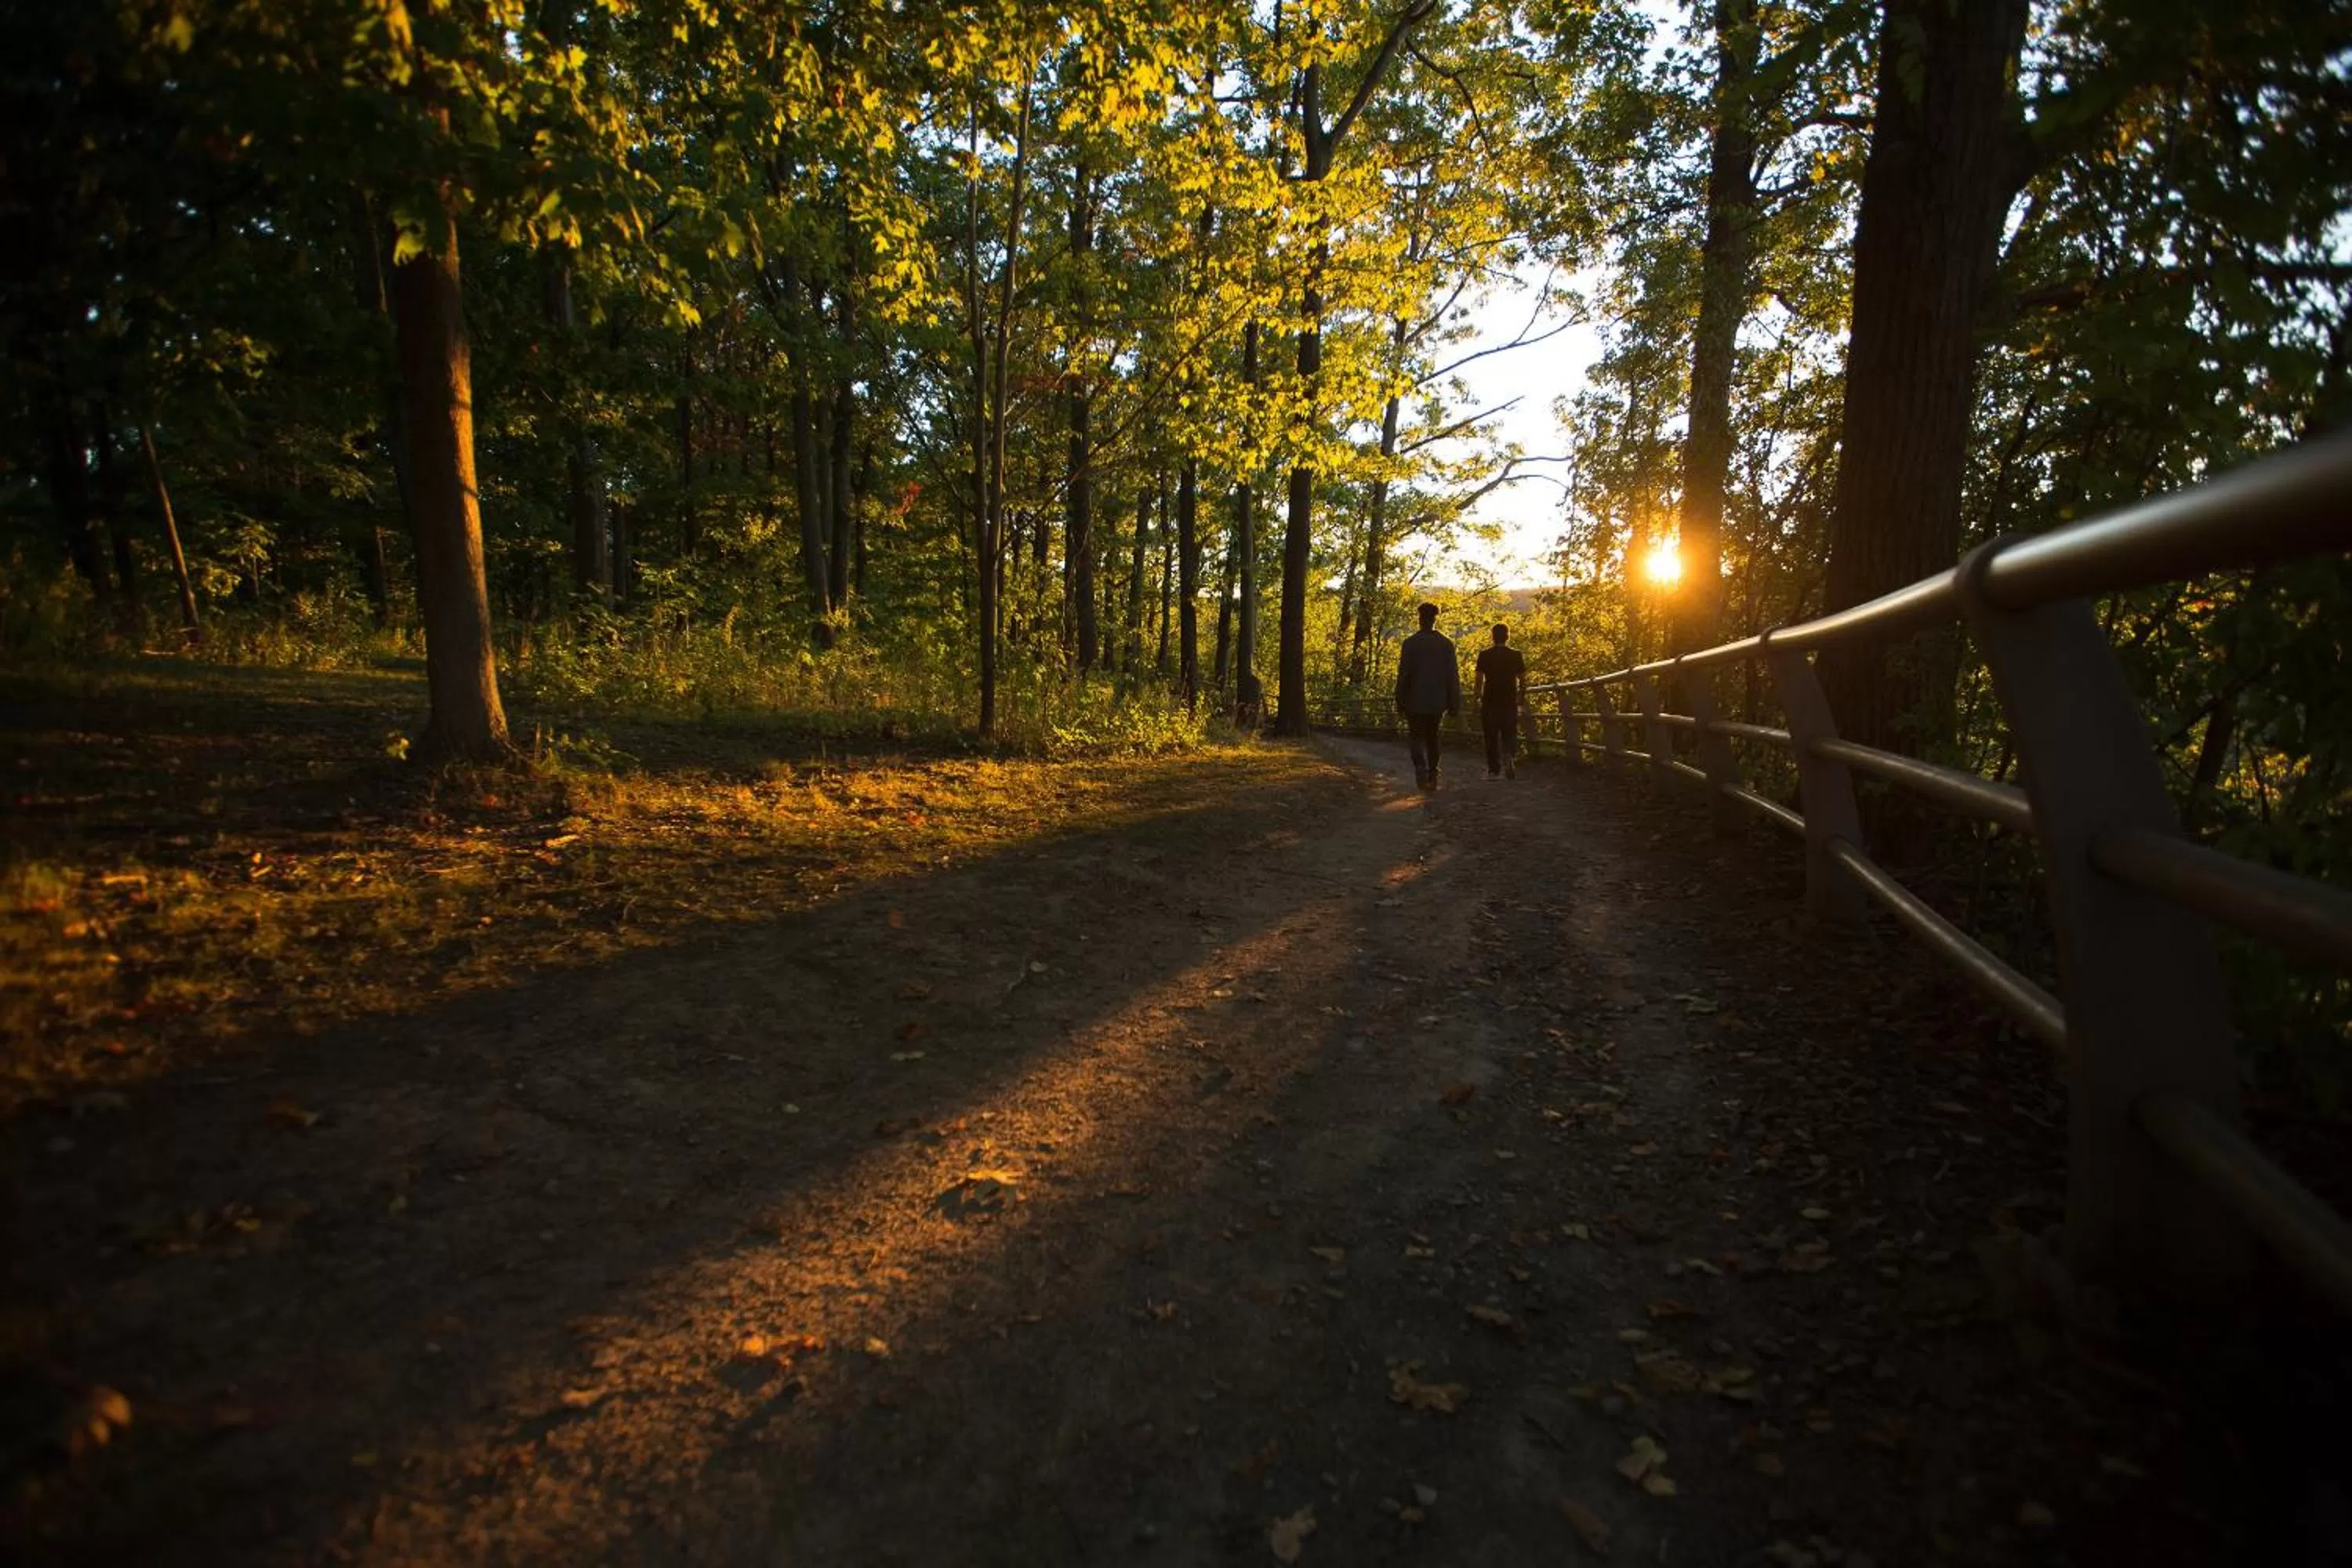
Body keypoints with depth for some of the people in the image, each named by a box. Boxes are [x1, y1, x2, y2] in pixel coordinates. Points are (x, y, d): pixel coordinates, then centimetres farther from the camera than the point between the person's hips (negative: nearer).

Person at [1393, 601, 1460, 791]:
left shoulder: (1410, 643, -8)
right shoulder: (1446, 643, 0)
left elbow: (1403, 673, -7)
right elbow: (1453, 675, 0)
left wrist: (1400, 701, 1)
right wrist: (1454, 704, 5)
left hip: (1415, 700, -3)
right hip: (1437, 701, 3)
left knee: (1418, 737, 4)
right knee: (1432, 737, 16)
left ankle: (1420, 766, -22)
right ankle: (1432, 776, 18)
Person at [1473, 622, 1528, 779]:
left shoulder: (1484, 655, -4)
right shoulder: (1517, 655, 0)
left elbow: (1480, 680, -6)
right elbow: (1523, 681, 1)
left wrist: (1478, 699, 3)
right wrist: (1522, 698, 14)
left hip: (1490, 702, -1)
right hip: (1510, 702, 1)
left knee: (1492, 738, 9)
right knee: (1510, 736, 7)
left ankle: (1494, 770, 12)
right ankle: (1510, 758, -19)